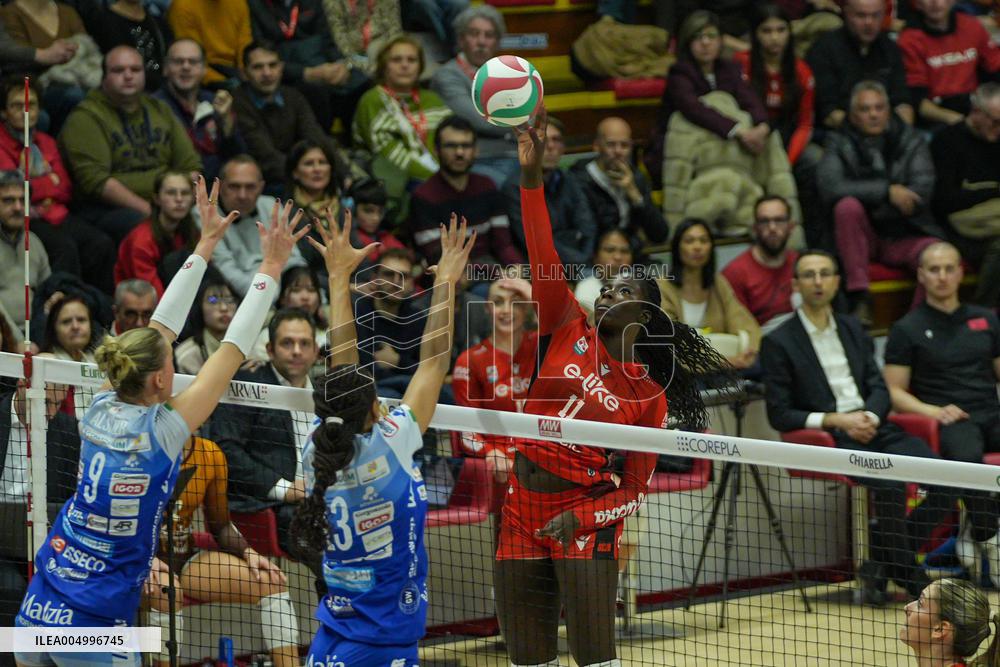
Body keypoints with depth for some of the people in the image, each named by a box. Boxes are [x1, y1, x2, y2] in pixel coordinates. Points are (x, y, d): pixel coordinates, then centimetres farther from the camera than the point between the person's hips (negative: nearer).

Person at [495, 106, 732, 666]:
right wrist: (532, 178, -16)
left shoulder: (649, 396, -1)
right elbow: (545, 259, -6)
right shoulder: (571, 332, 5)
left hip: (586, 520, -4)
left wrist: (583, 517, -18)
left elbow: (637, 489, -1)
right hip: (521, 510, 4)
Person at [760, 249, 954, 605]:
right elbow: (779, 415, -2)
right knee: (889, 485, -33)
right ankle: (910, 576, -13)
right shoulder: (778, 343, 2)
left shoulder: (853, 330, 20)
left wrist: (870, 416, -8)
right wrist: (836, 420, -13)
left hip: (872, 427, 6)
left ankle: (882, 562, -3)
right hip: (829, 440, -6)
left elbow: (878, 387, 15)